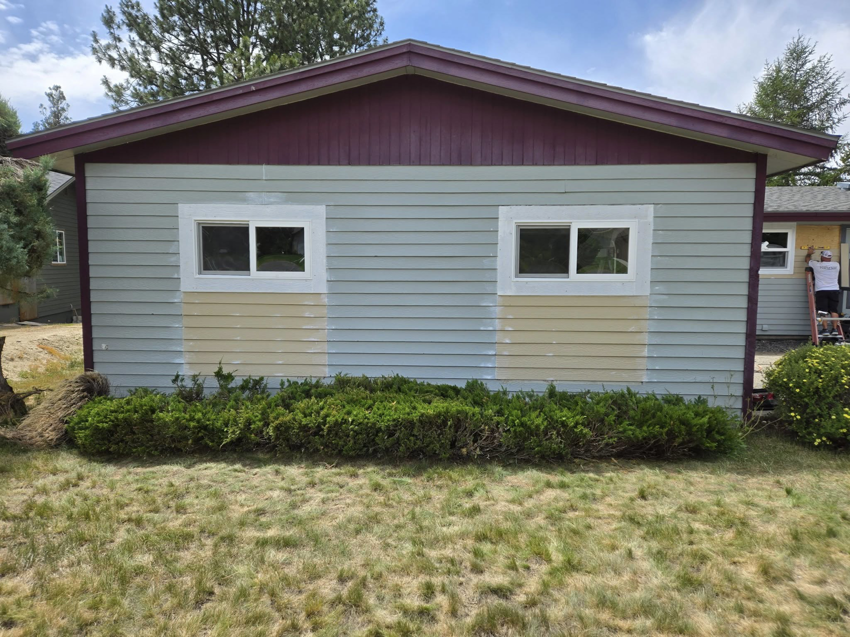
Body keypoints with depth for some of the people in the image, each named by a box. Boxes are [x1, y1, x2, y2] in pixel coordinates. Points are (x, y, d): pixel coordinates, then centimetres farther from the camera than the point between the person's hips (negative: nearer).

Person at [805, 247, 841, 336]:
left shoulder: (817, 265, -2)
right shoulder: (836, 265, 7)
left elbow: (807, 259, 18)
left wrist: (809, 253, 37)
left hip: (821, 291, -3)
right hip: (834, 290, 3)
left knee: (823, 311, -4)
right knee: (834, 310, 5)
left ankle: (825, 329, -8)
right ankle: (834, 329, 2)